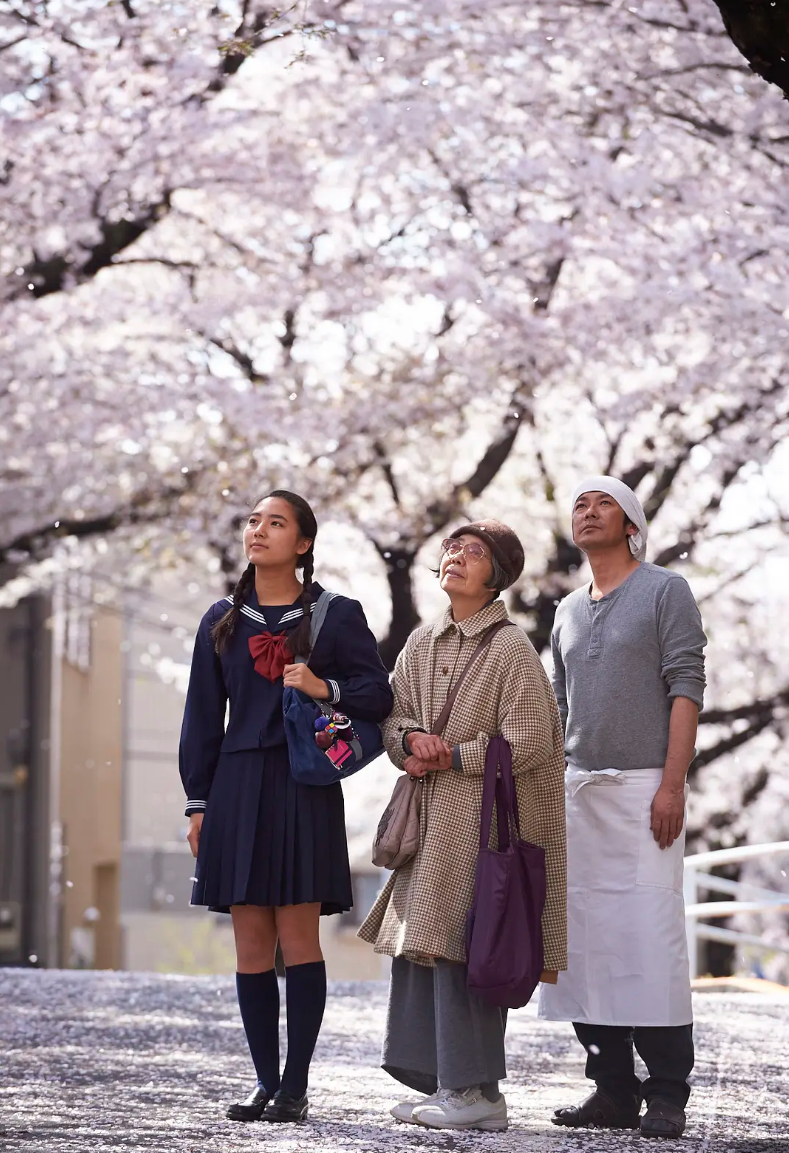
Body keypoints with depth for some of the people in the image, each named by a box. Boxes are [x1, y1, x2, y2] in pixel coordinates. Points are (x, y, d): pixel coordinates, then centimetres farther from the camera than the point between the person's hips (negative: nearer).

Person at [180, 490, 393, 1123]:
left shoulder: (336, 615, 4)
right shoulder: (223, 620, 13)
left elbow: (378, 695, 1)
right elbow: (203, 716, 13)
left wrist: (326, 688, -17)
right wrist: (198, 802, 8)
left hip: (304, 787, -3)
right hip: (237, 787, 3)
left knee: (297, 935, -5)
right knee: (251, 943, 2)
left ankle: (296, 1086, -2)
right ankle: (266, 1083, 8)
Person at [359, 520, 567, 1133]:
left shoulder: (511, 648, -8)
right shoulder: (422, 644, 13)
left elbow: (526, 743, -12)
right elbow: (392, 716, 15)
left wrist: (450, 757, -10)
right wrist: (412, 738, -7)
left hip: (481, 813, -7)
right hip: (430, 816, 7)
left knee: (460, 946, -10)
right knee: (417, 945, 6)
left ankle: (477, 1092, -5)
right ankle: (444, 1082, 12)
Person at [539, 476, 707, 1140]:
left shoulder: (665, 592, 2)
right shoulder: (569, 612, 20)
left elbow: (686, 689, -6)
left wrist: (672, 785, -15)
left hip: (643, 786, -6)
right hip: (578, 788, 6)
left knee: (652, 936, -10)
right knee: (587, 940, 2)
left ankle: (667, 1096, -7)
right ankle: (613, 1090, 6)